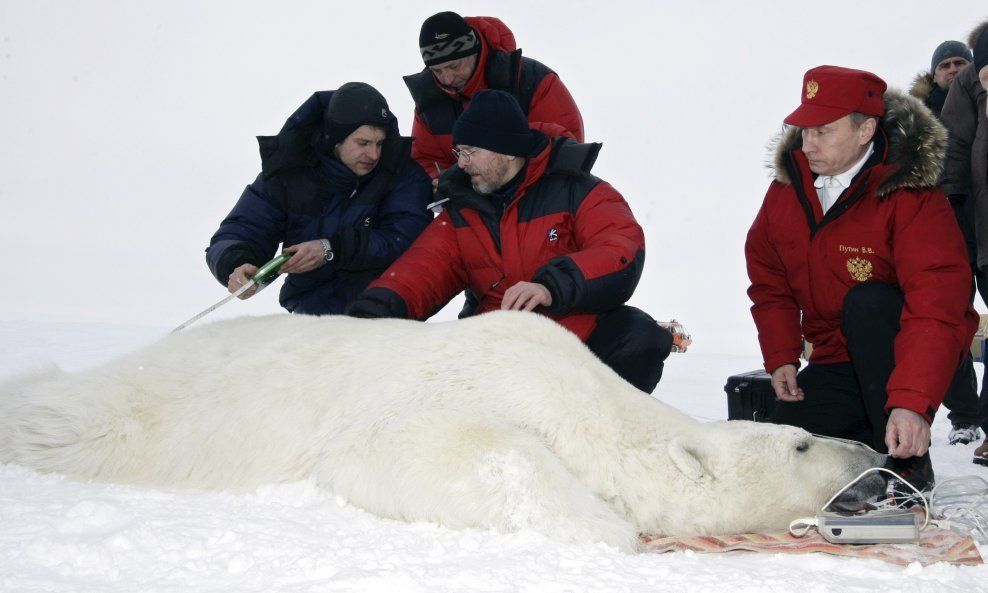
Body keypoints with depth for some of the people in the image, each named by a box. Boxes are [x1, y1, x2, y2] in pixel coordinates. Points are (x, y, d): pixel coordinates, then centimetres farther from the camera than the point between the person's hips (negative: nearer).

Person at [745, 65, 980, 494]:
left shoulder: (912, 199, -22)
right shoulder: (786, 189, -3)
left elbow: (936, 309, -32)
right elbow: (768, 280, 9)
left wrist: (913, 401, -44)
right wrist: (781, 357, -3)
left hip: (903, 354, -5)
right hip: (835, 360, 5)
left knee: (866, 303, -36)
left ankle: (908, 463, -25)